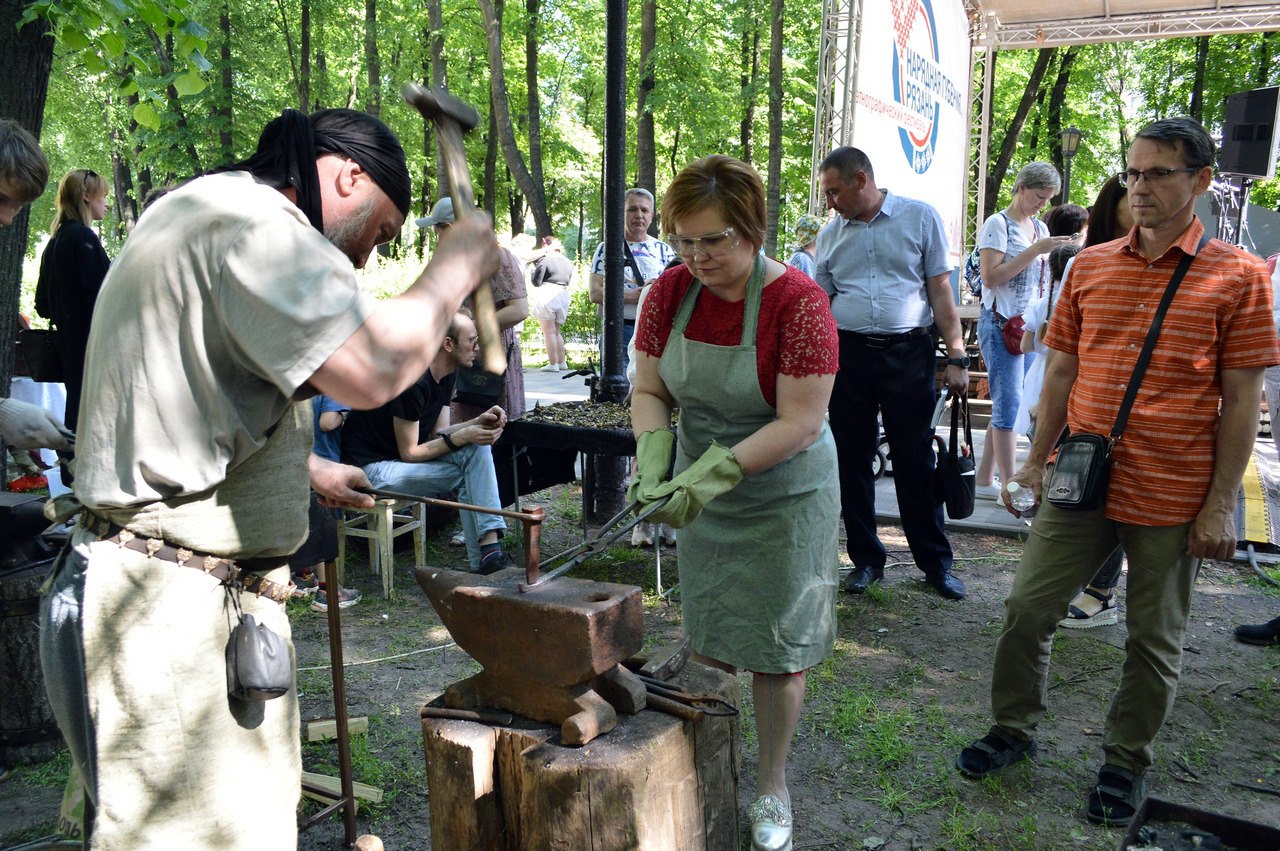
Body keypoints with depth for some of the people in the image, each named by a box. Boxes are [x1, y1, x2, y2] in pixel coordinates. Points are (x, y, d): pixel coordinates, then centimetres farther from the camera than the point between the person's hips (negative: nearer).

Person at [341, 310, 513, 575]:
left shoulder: (448, 374, 4)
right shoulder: (414, 380, -25)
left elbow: (437, 433, 4)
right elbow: (409, 453, -21)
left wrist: (478, 422, -11)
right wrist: (463, 436, -25)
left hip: (406, 452, 9)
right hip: (374, 466, -9)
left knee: (478, 448, -12)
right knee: (467, 477, -20)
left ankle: (489, 549, -18)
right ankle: (481, 562, -7)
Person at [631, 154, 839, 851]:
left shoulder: (796, 302, -20)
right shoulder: (670, 291, -4)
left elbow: (800, 423, -22)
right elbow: (648, 392, 1)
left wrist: (717, 471, -30)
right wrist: (654, 454, -18)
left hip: (783, 498, -4)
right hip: (701, 494, 4)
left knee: (774, 648, 5)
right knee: (708, 639, 10)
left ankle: (772, 784, 25)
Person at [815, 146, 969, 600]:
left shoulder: (920, 218, 2)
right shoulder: (830, 235, 11)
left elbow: (940, 291, 0)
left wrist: (956, 358, -6)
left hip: (908, 354, -3)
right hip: (847, 354, 3)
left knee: (916, 460, 2)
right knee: (852, 460, 7)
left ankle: (936, 561, 16)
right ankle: (866, 558, 21)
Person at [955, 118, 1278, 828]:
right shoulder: (1090, 266, 6)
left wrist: (1221, 503, -7)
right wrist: (1037, 462, 8)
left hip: (1172, 498, -3)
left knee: (1155, 638, 11)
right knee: (1028, 606, 7)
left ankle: (1125, 763, 31)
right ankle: (1014, 729, 29)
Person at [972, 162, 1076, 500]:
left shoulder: (1041, 228, 16)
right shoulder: (997, 224, -6)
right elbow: (991, 277, -16)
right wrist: (1035, 250, -17)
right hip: (1000, 323, -7)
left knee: (1006, 406, 8)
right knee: (1009, 403, -7)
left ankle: (984, 479, 16)